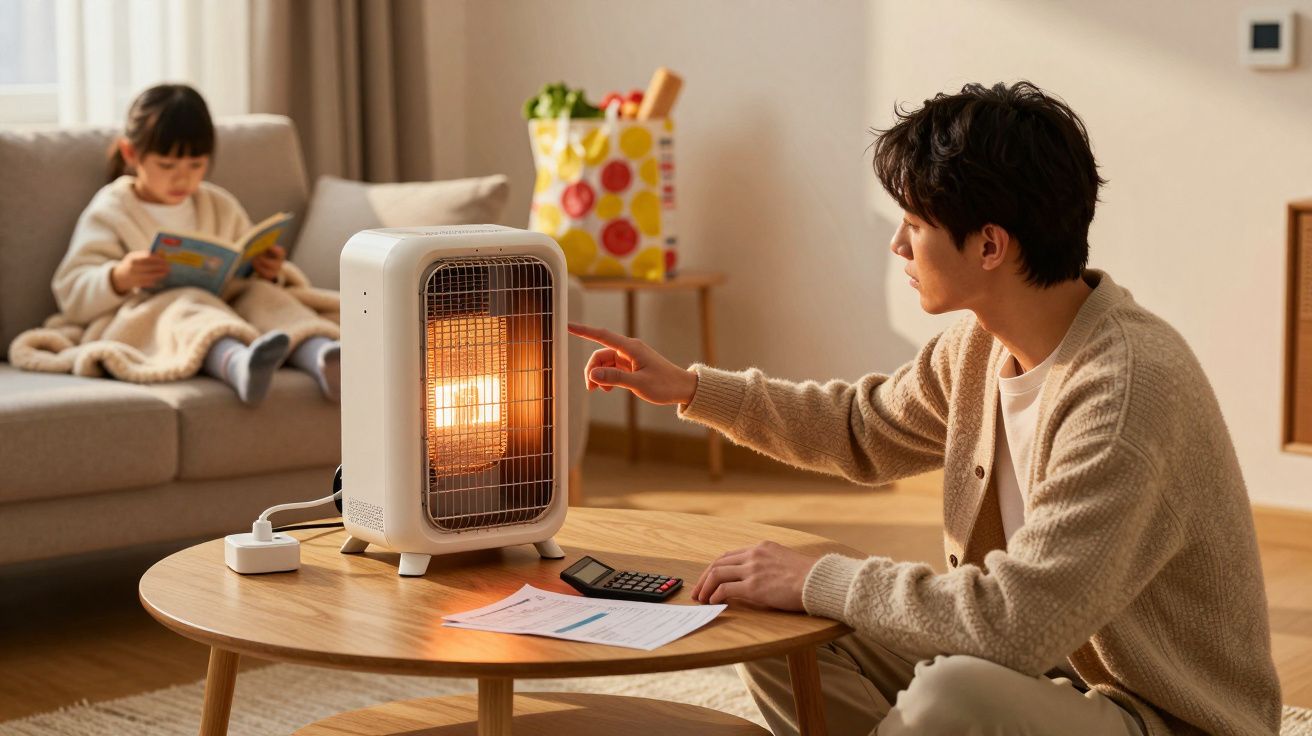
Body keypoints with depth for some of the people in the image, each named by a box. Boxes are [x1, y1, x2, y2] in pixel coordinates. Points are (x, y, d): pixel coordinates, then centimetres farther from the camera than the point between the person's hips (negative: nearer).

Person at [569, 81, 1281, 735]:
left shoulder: (1129, 389, -28)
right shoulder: (982, 344, 0)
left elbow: (1018, 618, -33)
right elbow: (866, 428, 20)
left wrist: (817, 579, -22)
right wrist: (692, 388, 14)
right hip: (1054, 664, 9)